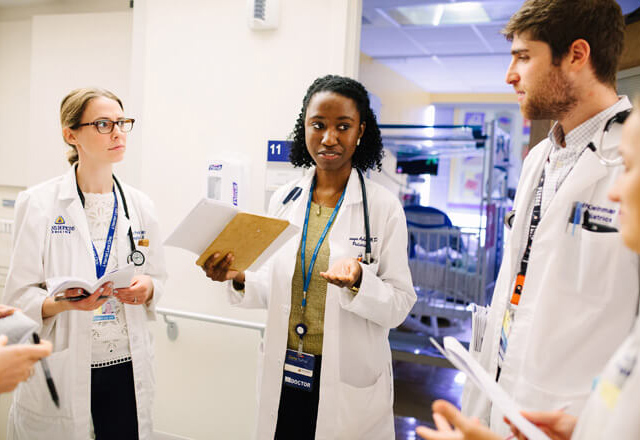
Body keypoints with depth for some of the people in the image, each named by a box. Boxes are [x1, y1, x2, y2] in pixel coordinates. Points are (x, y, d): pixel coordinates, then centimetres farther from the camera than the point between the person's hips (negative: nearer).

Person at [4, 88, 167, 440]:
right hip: (61, 370, -3)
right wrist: (66, 303, -26)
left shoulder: (140, 205, 4)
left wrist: (146, 288, -10)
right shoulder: (38, 203, -7)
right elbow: (19, 295, -7)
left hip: (127, 366, 3)